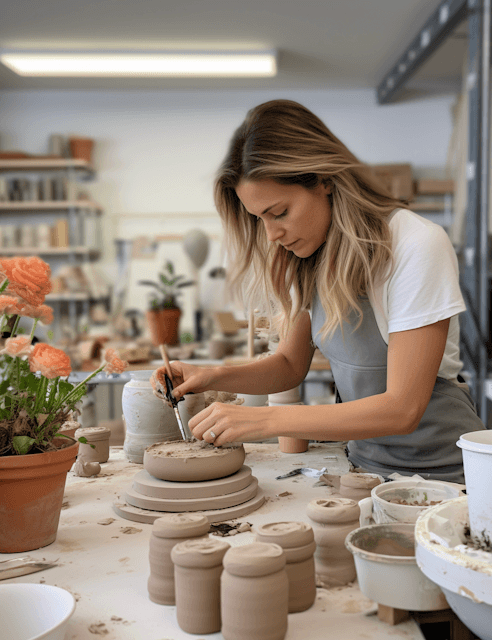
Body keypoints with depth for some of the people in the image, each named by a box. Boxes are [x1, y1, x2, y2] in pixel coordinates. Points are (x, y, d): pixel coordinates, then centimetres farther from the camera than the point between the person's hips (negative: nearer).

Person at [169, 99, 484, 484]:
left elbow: (402, 409, -23)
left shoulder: (418, 247, -21)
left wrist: (266, 420, -26)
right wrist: (214, 378, -8)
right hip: (365, 459, 5)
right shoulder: (308, 257, 1)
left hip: (438, 469, -5)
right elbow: (291, 365, 10)